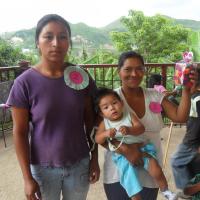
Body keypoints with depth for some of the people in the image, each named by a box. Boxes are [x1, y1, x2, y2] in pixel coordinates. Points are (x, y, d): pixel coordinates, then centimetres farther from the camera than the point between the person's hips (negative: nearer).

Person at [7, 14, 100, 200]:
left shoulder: (82, 77, -6)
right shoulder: (25, 82, -14)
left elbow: (90, 122, 2)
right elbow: (20, 133, -9)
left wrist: (94, 158, 3)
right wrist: (27, 177, -8)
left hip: (80, 164, 3)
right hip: (43, 168, -2)